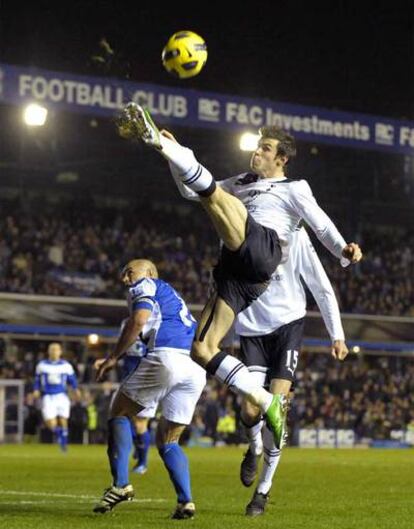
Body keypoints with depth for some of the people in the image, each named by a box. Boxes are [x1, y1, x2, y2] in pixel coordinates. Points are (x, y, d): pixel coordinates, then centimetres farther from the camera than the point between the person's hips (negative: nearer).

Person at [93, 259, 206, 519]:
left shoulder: (145, 287, 13)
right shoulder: (173, 297, 36)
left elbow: (139, 320, -6)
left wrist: (113, 357, -1)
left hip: (168, 357, -7)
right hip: (197, 371, 7)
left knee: (119, 412, 9)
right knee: (168, 440, 16)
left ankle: (121, 484, -5)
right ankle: (186, 501, -3)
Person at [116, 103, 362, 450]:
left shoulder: (294, 189, 17)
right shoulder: (242, 182, 35)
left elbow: (322, 225, 8)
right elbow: (189, 192, 35)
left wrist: (344, 251, -11)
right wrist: (178, 153, 22)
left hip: (262, 249, -7)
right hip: (236, 273, 7)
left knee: (211, 191, -25)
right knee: (201, 350, -4)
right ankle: (269, 405, -2)